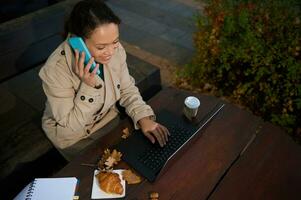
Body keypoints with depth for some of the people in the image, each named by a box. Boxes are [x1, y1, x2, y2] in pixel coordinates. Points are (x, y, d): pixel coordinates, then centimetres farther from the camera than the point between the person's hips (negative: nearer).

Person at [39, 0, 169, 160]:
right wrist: (88, 86, -39)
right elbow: (70, 126, -25)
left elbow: (127, 89, -6)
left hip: (107, 117, 4)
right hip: (72, 135, -3)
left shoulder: (115, 50, -21)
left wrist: (143, 117, -22)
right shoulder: (55, 70, -34)